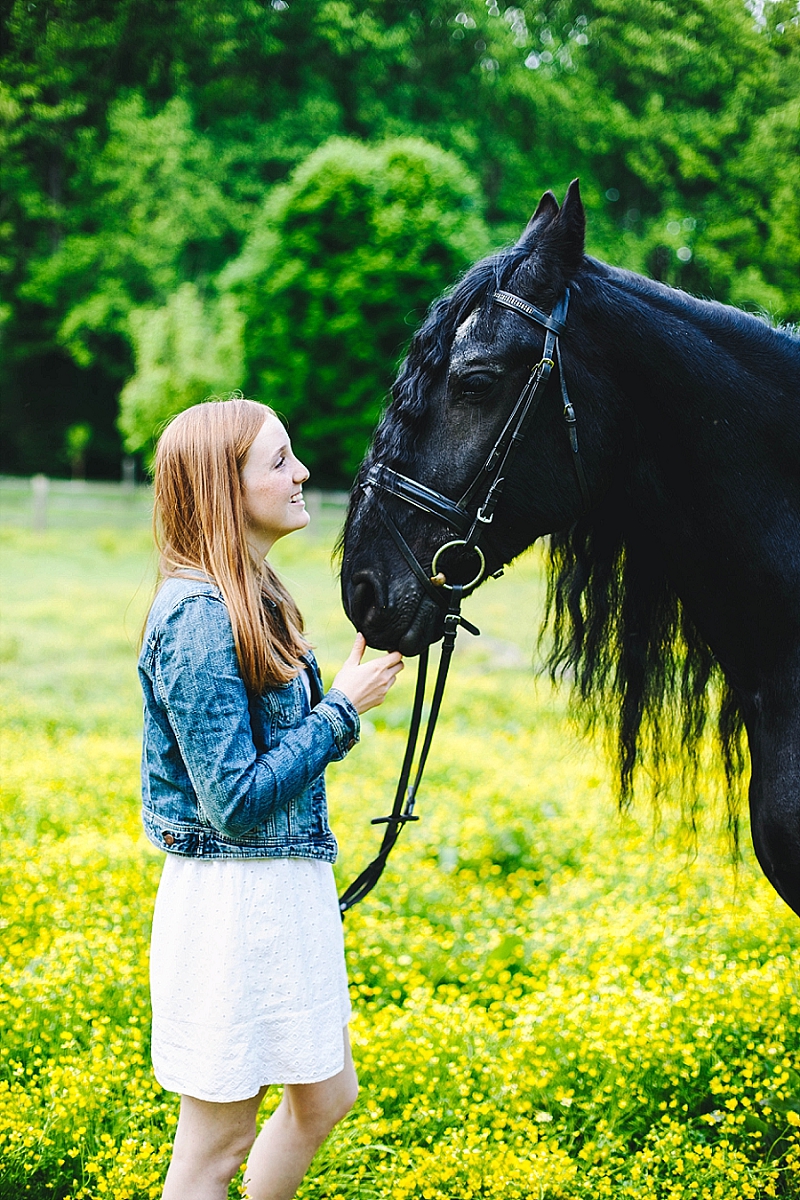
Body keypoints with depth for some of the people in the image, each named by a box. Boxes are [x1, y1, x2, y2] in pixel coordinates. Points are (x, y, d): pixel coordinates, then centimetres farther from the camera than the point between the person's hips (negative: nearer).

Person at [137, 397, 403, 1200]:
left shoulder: (251, 600, 8)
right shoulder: (200, 620, -21)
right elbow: (238, 802, -22)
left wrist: (349, 686, 5)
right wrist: (343, 707, -16)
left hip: (284, 887, 10)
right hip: (232, 890, -10)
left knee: (326, 1095, 21)